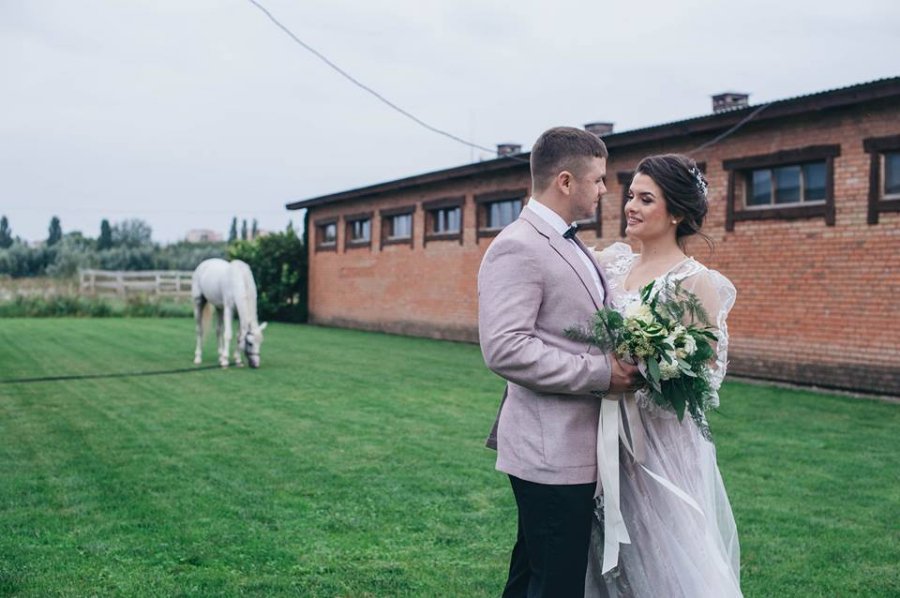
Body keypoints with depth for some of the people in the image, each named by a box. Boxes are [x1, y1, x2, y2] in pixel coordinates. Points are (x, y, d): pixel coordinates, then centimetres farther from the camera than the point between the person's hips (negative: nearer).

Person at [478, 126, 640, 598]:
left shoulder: (570, 245, 14)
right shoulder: (517, 247, -16)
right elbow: (504, 348, -25)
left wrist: (623, 358, 8)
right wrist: (601, 372, -21)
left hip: (576, 449, 10)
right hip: (552, 453, -10)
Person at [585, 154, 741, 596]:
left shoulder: (696, 281, -11)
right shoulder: (612, 262, 5)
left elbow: (709, 369, -12)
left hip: (664, 439, -6)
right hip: (612, 435, 6)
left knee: (667, 552, 5)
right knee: (616, 550, 17)